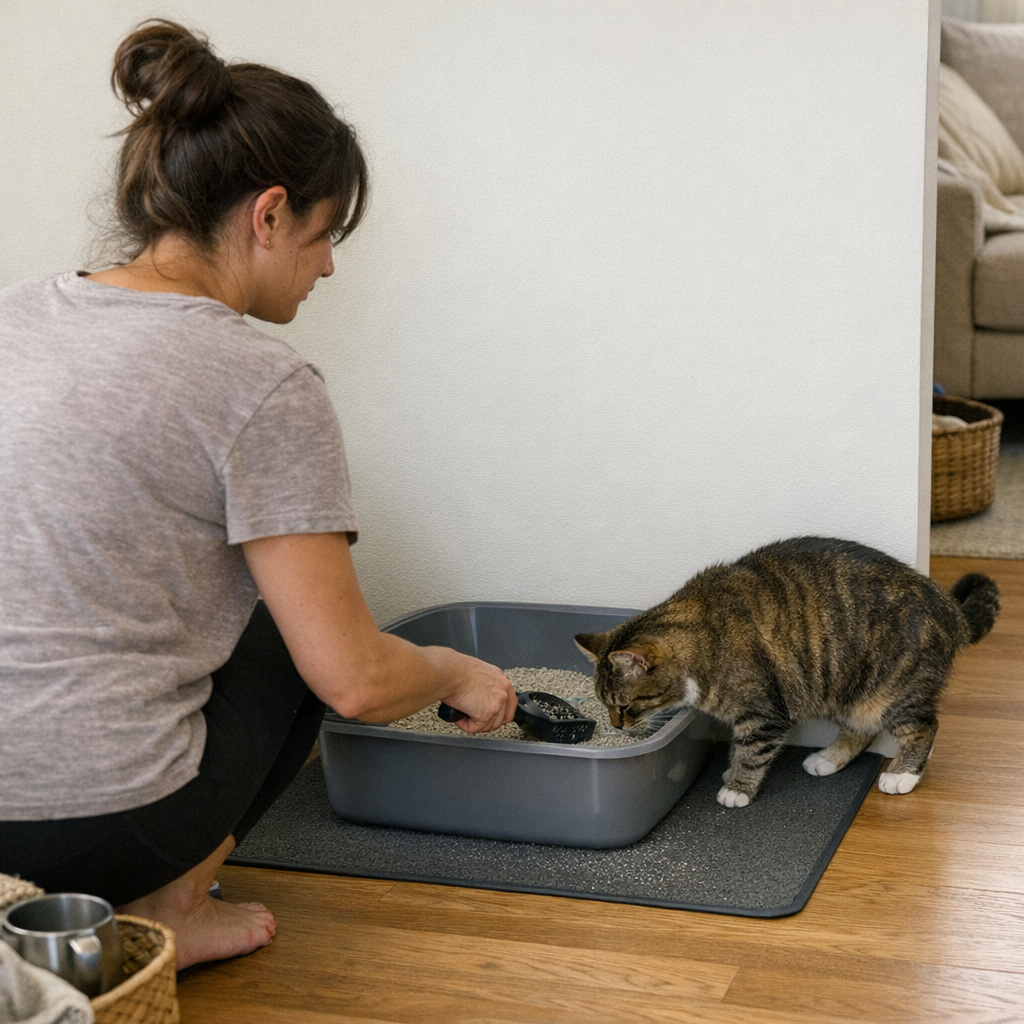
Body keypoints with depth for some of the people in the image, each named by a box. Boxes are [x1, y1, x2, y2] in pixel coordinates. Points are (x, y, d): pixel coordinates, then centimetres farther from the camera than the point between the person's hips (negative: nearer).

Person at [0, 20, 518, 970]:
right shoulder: (263, 385, -13)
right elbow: (355, 680, -12)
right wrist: (459, 675, 10)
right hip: (93, 828, -6)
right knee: (297, 601, 18)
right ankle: (166, 909, 11)